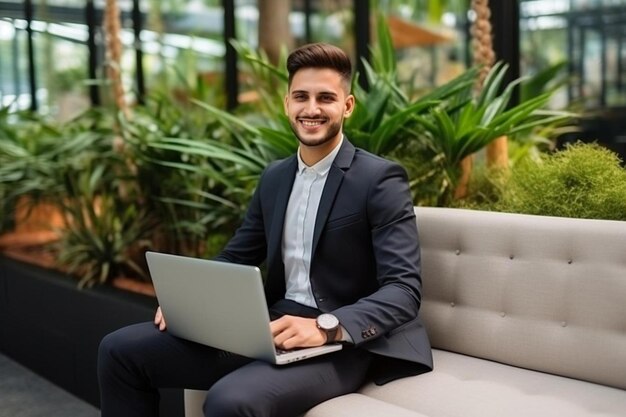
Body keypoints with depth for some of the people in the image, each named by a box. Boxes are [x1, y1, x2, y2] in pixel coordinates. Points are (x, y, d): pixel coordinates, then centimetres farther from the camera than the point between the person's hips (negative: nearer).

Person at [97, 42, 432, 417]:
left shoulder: (381, 179, -8)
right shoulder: (274, 177, 13)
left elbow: (404, 289, -16)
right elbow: (236, 257, 19)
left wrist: (327, 327, -31)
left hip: (340, 344, -6)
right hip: (271, 329, 7)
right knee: (121, 349, 0)